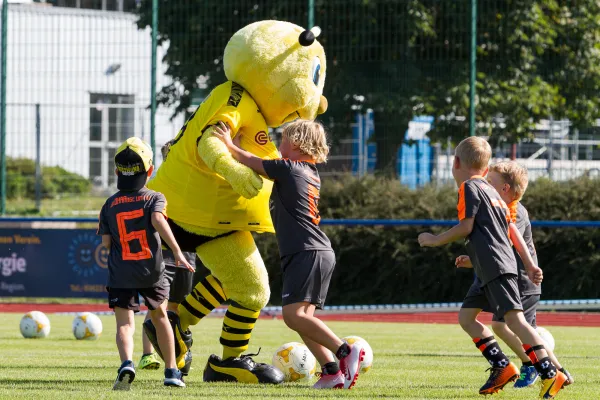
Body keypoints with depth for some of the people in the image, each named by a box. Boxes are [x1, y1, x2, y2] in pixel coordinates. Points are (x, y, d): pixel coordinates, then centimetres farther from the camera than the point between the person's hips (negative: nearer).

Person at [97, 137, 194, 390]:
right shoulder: (154, 198, 0)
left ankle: (126, 363, -35)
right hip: (152, 272, 1)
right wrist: (177, 252, -22)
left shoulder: (110, 205, 5)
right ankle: (171, 371, 23)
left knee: (125, 323, -5)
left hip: (120, 274, 0)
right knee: (159, 316, 21)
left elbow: (106, 242, 0)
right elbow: (158, 220, -20)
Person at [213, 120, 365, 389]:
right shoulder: (312, 174, 22)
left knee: (293, 314, -18)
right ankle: (332, 371, -7)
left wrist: (229, 145, 20)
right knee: (303, 318, 5)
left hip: (307, 253, -9)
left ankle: (344, 351, -27)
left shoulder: (287, 168, -4)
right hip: (322, 254, 9)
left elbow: (251, 162, 5)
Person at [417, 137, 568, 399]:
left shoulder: (469, 188, -2)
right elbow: (512, 229, 22)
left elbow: (465, 227, -12)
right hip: (490, 271, 10)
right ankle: (503, 367, 10)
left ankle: (550, 374, -27)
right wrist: (530, 265, 20)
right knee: (466, 316, 15)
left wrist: (436, 240, 1)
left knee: (513, 318, -18)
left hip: (496, 268, -10)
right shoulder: (491, 191, 25)